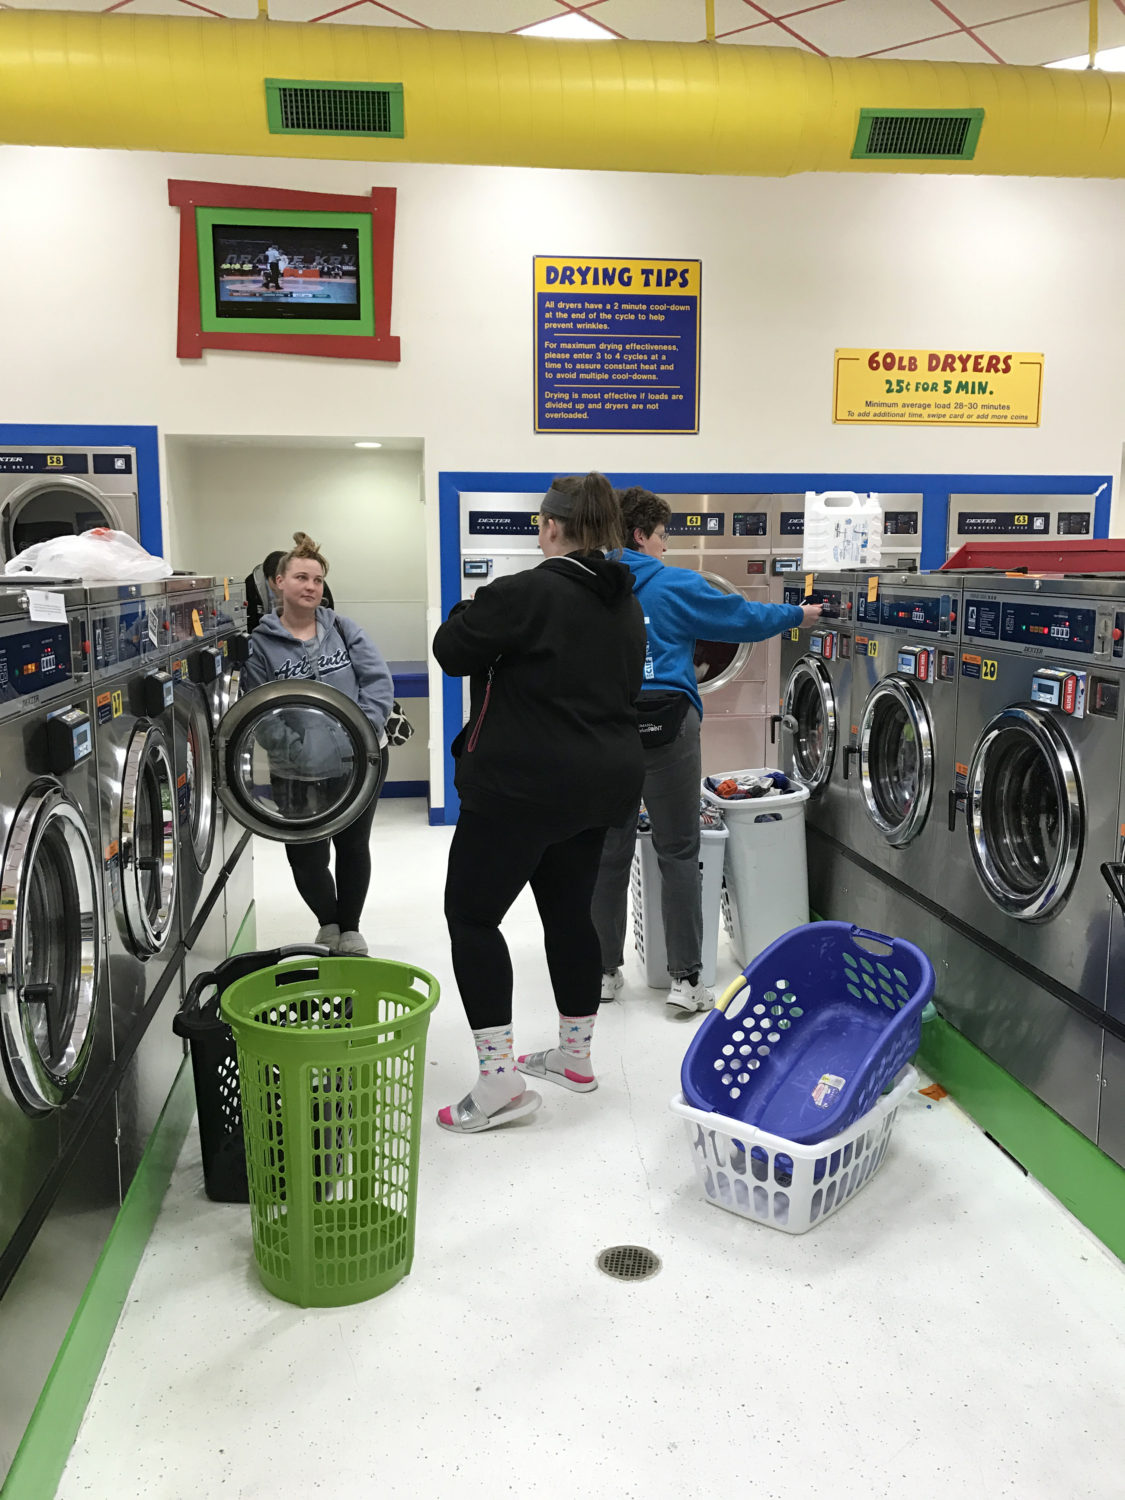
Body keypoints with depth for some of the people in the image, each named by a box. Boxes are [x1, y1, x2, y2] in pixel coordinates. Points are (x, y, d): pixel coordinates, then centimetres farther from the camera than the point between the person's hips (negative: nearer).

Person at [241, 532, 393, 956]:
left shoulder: (344, 630, 1)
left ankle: (350, 930, 34)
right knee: (307, 858, -1)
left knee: (353, 848, 14)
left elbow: (379, 682, -4)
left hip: (359, 762, 2)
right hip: (298, 774, -2)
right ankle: (329, 925, 28)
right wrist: (294, 748, -19)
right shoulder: (261, 643, -4)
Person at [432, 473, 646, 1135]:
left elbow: (454, 651, -10)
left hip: (524, 784, -8)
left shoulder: (529, 593, -17)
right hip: (603, 781, 9)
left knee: (472, 913, 1)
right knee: (570, 912, 19)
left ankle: (499, 1081, -3)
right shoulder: (625, 603, 10)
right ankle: (576, 1055, 32)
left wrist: (469, 612, 10)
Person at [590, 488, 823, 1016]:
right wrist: (798, 614, 21)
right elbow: (742, 617, 6)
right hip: (665, 723, -4)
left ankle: (604, 971, 20)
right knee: (678, 852, 4)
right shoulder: (675, 586, -4)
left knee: (609, 851, 11)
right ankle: (685, 978, 6)